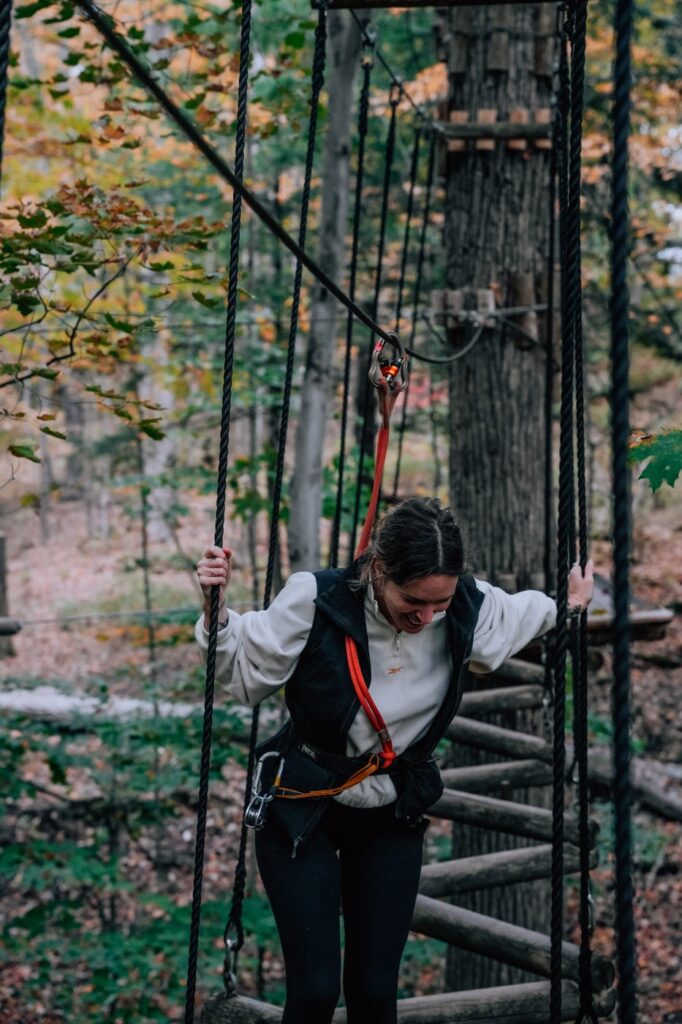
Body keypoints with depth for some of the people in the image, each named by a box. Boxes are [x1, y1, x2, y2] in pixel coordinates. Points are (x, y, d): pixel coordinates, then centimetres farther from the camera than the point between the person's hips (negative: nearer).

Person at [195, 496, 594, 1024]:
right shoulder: (315, 601, -24)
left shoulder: (471, 609, -14)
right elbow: (245, 674, -10)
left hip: (393, 818, 3)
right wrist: (216, 610, -24)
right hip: (302, 808, -3)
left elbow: (519, 614, 12)